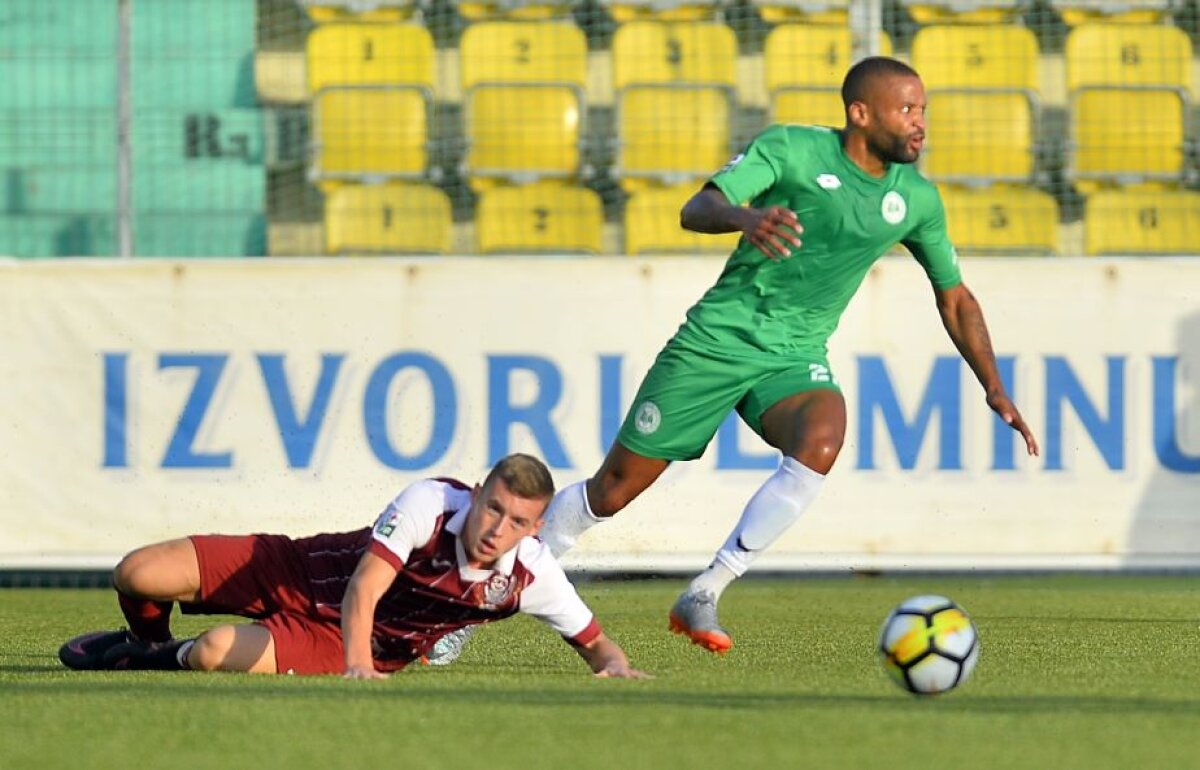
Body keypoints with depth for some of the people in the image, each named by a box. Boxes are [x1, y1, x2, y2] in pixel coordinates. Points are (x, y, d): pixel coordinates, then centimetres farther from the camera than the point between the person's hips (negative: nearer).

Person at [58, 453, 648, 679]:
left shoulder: (531, 575, -18)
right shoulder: (430, 503, -26)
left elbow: (592, 640, -7)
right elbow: (364, 587, -34)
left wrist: (615, 666, -31)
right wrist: (359, 662, -51)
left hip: (329, 640, 0)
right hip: (301, 573, 0)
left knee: (215, 653, -30)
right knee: (136, 575, -13)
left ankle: (169, 659, 9)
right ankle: (148, 644, 25)